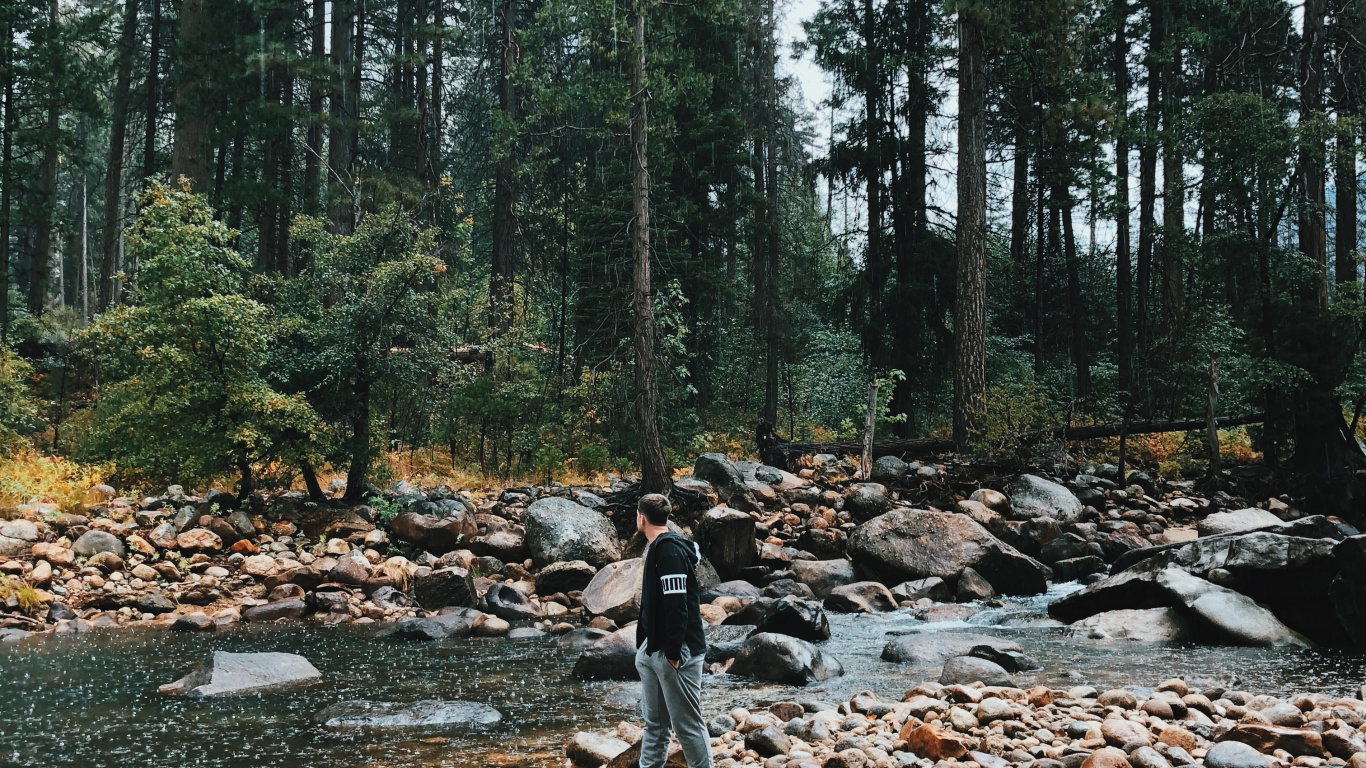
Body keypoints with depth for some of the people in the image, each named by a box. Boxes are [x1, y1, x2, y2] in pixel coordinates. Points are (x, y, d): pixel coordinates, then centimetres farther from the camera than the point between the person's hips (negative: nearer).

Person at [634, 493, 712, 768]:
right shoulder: (658, 547, 14)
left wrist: (673, 652, -23)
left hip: (676, 652, -10)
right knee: (655, 722, 14)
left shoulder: (669, 549, -17)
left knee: (687, 725, -3)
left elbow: (677, 604, -23)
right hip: (652, 651, 10)